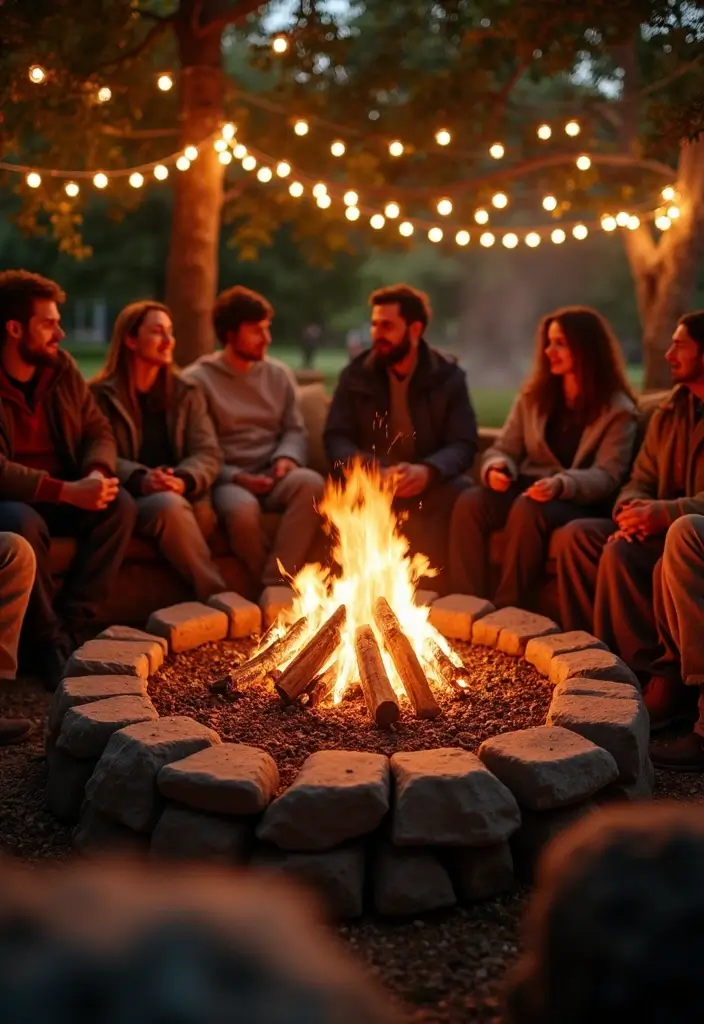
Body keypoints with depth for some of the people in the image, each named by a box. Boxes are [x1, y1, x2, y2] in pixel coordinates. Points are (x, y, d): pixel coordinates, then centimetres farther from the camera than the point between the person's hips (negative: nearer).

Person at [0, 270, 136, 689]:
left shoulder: (62, 368, 4)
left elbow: (99, 430, 5)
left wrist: (97, 472, -18)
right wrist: (66, 491, -30)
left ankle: (69, 626, -19)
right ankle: (49, 639, -19)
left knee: (120, 505, -20)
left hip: (62, 495, 6)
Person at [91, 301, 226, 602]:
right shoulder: (102, 394, 5)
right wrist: (140, 480, -25)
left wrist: (184, 480, -18)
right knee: (169, 506, -35)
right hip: (128, 500, -3)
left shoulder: (186, 391, 15)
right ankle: (219, 599, -29)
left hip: (184, 496, 3)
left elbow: (208, 453, 6)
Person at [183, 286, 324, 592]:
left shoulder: (279, 374, 15)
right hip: (226, 481, -4)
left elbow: (295, 429, 15)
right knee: (243, 509, -39)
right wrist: (235, 477, -15)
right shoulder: (198, 379, 1)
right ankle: (272, 586, -14)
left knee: (311, 483, -31)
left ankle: (274, 585, -27)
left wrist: (287, 457, -9)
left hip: (272, 477, 4)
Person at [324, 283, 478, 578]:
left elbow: (463, 445, -3)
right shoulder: (355, 374, 7)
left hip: (428, 484, 0)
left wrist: (427, 471, -27)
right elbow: (336, 440, -1)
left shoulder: (449, 376, 5)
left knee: (461, 493, -33)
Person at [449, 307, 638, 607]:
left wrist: (561, 484, -30)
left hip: (581, 503, -4)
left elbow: (607, 475, -11)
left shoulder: (617, 409, -2)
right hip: (527, 488, 5)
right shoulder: (534, 395, 14)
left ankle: (508, 611, -31)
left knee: (527, 509, -37)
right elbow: (504, 449, 11)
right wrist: (496, 468, -15)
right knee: (469, 502, -26)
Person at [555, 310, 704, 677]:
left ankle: (641, 671, -18)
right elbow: (641, 481, 15)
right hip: (664, 527, 8)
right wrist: (631, 510, -8)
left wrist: (664, 514, -27)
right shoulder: (669, 412, 15)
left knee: (621, 553, -30)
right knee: (577, 534, -11)